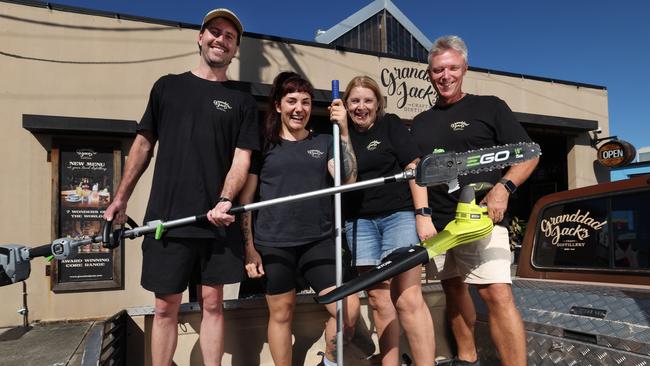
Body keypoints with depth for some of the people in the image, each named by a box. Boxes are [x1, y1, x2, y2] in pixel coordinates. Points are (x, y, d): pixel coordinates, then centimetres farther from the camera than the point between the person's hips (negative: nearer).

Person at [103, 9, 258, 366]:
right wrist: (121, 198, 9)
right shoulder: (168, 86, 11)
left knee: (212, 304, 6)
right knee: (165, 306, 5)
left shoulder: (242, 101, 9)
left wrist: (224, 201, -17)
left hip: (217, 220, 0)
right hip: (166, 216, 1)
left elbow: (241, 158, 0)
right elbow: (143, 144, 13)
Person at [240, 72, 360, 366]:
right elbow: (245, 199, 5)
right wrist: (249, 247, 0)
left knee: (349, 310, -7)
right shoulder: (263, 145, 5)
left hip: (319, 241, 2)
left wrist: (344, 132, -9)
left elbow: (348, 180, -4)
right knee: (281, 313, 7)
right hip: (273, 244, -1)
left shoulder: (324, 143, 12)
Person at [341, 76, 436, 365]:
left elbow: (414, 167, -1)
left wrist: (423, 214, -9)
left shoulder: (391, 125, 7)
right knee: (380, 301, 1)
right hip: (360, 222, 3)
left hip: (399, 214, -3)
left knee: (408, 299, -11)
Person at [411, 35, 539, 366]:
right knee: (454, 290, 12)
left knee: (498, 295, -15)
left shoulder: (489, 107, 5)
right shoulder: (420, 123, 16)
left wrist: (503, 188, -13)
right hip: (435, 223, 5)